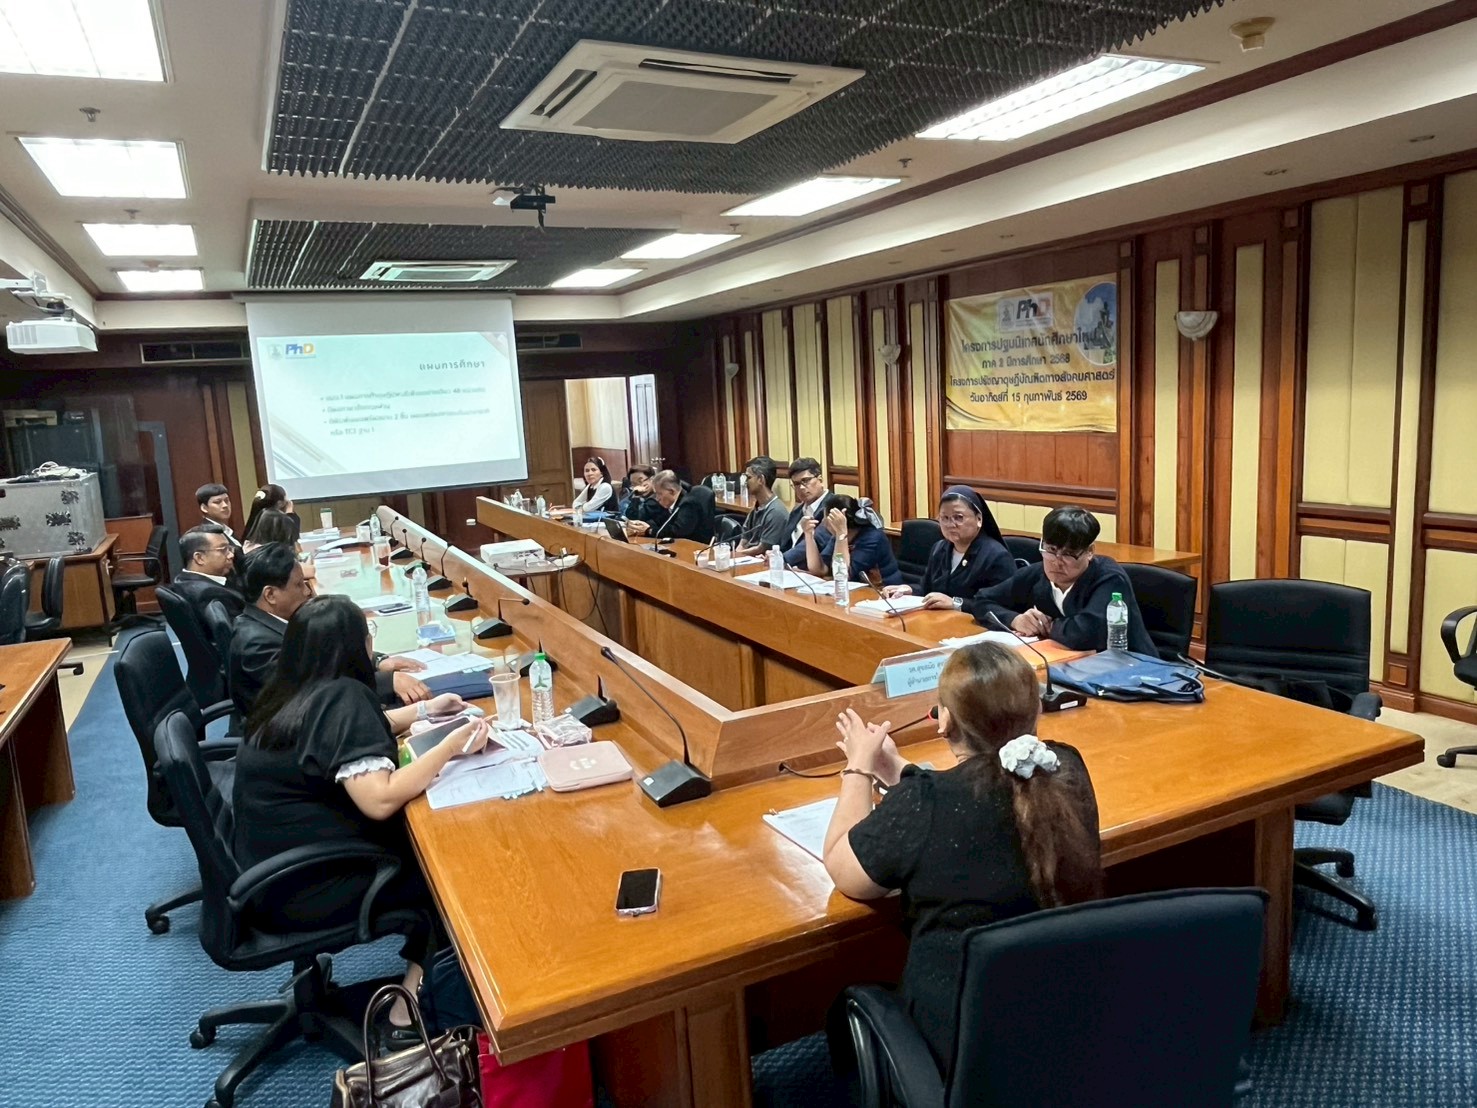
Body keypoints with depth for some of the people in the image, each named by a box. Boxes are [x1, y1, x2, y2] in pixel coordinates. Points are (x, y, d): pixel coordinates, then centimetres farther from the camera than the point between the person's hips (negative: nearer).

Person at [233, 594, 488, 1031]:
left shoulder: (293, 692, 3)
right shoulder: (339, 696, -24)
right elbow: (380, 800, -31)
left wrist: (422, 711, 17)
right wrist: (450, 746, -22)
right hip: (302, 890, -8)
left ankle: (416, 982, 20)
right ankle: (413, 997, 14)